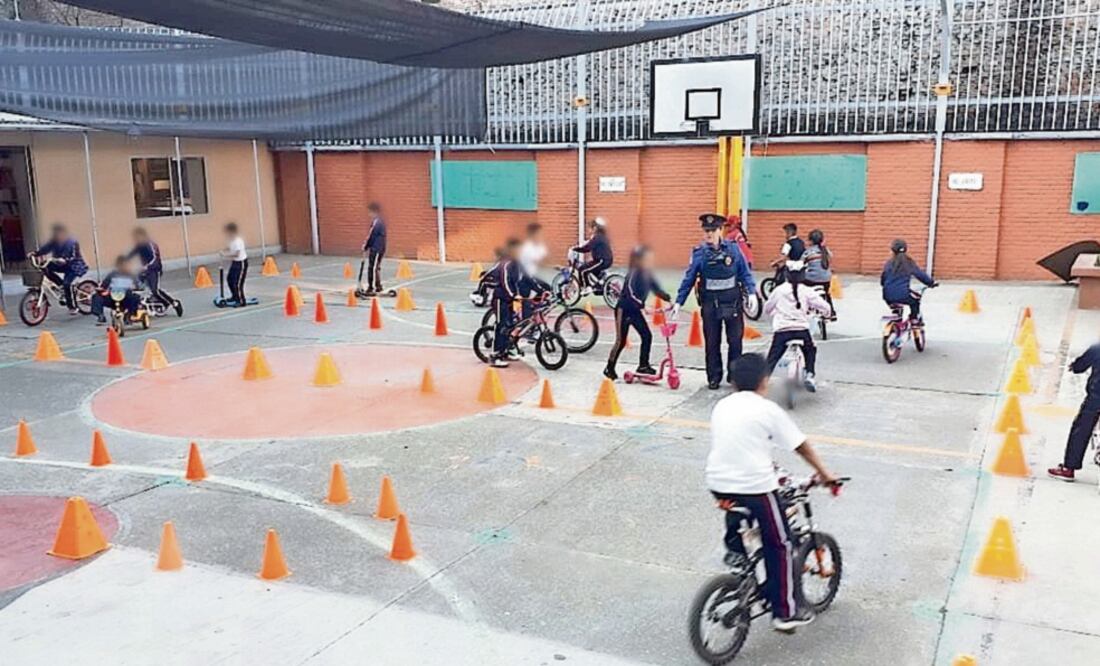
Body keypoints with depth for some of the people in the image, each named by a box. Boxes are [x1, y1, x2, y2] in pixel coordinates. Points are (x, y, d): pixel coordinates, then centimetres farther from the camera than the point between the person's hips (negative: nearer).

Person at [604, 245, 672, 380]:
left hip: (636, 311, 7)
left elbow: (657, 289, 4)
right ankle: (609, 368, 11)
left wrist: (669, 298, -12)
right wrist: (642, 306, -45)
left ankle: (643, 365, 13)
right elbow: (630, 293, -35)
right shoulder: (633, 274, -23)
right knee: (621, 341, -3)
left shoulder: (648, 275, 0)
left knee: (647, 336, 1)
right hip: (624, 310, -7)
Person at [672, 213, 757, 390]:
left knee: (735, 340, 5)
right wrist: (679, 302, 0)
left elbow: (745, 273, 5)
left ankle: (734, 375, 20)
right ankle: (714, 377, 18)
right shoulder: (699, 253, -2)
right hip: (710, 302, 0)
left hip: (732, 301, 0)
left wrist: (751, 292, -6)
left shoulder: (733, 249, -1)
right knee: (712, 342, 7)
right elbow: (689, 278, 2)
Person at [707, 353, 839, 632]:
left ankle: (735, 549, 26)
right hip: (755, 486, -5)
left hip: (718, 483, 5)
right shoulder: (768, 409, -2)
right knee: (779, 546, 11)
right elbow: (801, 446, 2)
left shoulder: (722, 406, 13)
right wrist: (824, 473, 16)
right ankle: (785, 612, 17)